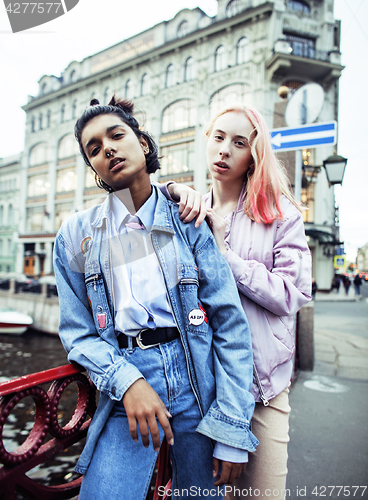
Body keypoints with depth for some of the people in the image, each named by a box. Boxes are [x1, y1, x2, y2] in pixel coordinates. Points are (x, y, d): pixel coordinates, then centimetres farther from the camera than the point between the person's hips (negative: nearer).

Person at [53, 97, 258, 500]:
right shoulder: (75, 236, 3)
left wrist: (233, 429, -8)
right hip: (126, 383, 1)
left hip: (199, 378, 0)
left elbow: (230, 322, -5)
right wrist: (126, 381, -14)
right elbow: (77, 333, 4)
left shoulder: (188, 219, -2)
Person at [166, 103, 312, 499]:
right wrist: (170, 192, -14)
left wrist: (223, 252, -14)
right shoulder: (191, 214, 5)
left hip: (263, 380, -1)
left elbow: (291, 296, -10)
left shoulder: (281, 214, -1)